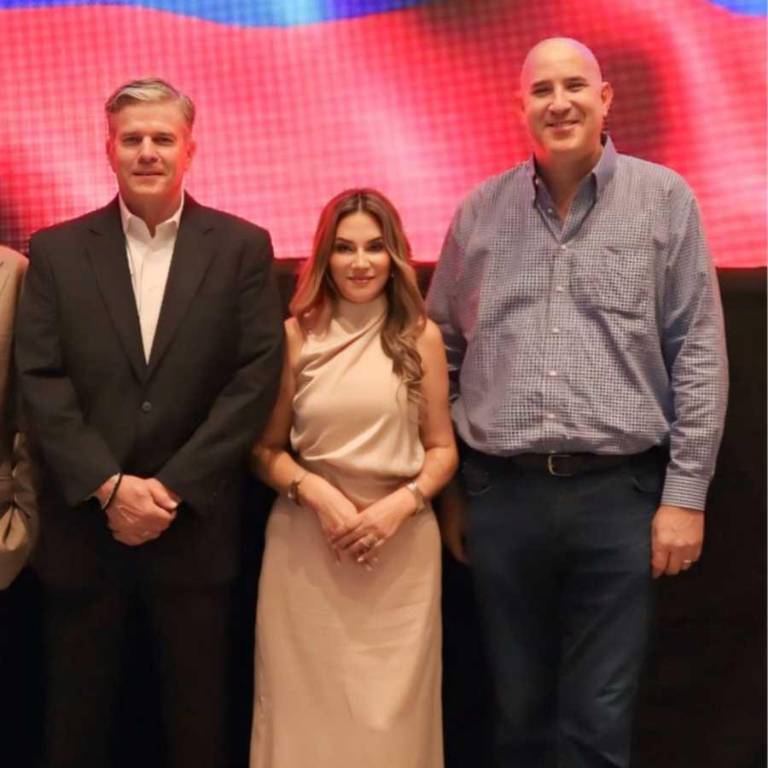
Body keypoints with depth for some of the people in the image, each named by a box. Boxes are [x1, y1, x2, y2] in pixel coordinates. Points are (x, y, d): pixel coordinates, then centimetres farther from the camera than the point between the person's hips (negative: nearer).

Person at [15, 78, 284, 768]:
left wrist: (173, 488, -11)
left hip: (196, 527, -1)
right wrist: (110, 487, -12)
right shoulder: (56, 251, 4)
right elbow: (41, 382, -2)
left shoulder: (242, 247, 2)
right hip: (82, 525, 1)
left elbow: (256, 377, -6)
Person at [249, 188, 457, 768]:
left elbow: (442, 448, 6)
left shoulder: (421, 337, 3)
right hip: (306, 540, 0)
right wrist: (317, 492, -12)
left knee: (391, 708, 6)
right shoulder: (296, 336, 1)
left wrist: (402, 503, -10)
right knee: (308, 703, 7)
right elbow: (266, 449, 4)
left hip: (401, 542, 0)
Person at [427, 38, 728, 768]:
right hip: (500, 492, 2)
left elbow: (697, 353, -2)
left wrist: (685, 492, -6)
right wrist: (445, 487, 10)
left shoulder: (664, 200, 0)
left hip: (619, 491, -2)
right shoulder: (480, 210, 7)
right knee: (518, 707, 14)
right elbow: (443, 352, 12)